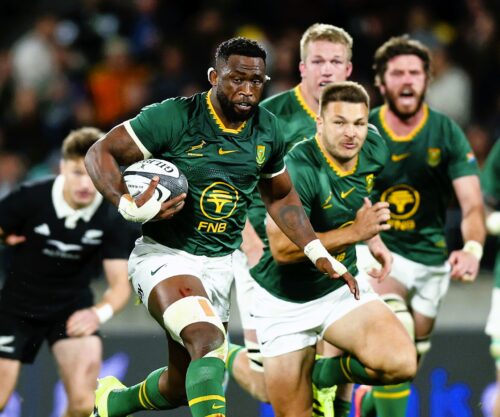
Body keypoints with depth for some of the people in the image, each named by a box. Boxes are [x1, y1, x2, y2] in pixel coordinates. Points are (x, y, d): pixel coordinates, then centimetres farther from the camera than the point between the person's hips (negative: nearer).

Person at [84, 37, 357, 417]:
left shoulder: (268, 131, 2)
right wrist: (130, 207, -27)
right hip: (165, 256, -6)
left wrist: (319, 254, 10)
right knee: (208, 341, -33)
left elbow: (280, 197, 18)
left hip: (220, 265, 6)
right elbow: (101, 154, -11)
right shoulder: (174, 118, -16)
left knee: (181, 386, 14)